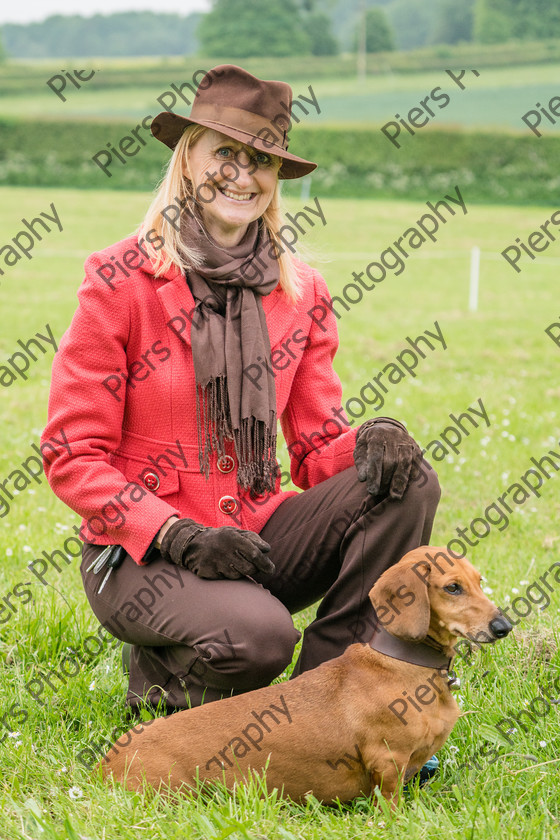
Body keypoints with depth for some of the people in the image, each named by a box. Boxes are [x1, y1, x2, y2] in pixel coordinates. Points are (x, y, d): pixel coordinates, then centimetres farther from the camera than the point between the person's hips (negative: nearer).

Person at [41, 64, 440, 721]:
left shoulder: (300, 292, 7)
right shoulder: (121, 280, -8)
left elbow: (317, 444, 7)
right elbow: (73, 458, -9)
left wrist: (368, 445, -18)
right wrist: (178, 537, -22)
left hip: (258, 537, 5)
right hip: (139, 555, -5)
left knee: (408, 485, -17)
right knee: (261, 636, -34)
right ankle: (163, 677, 2)